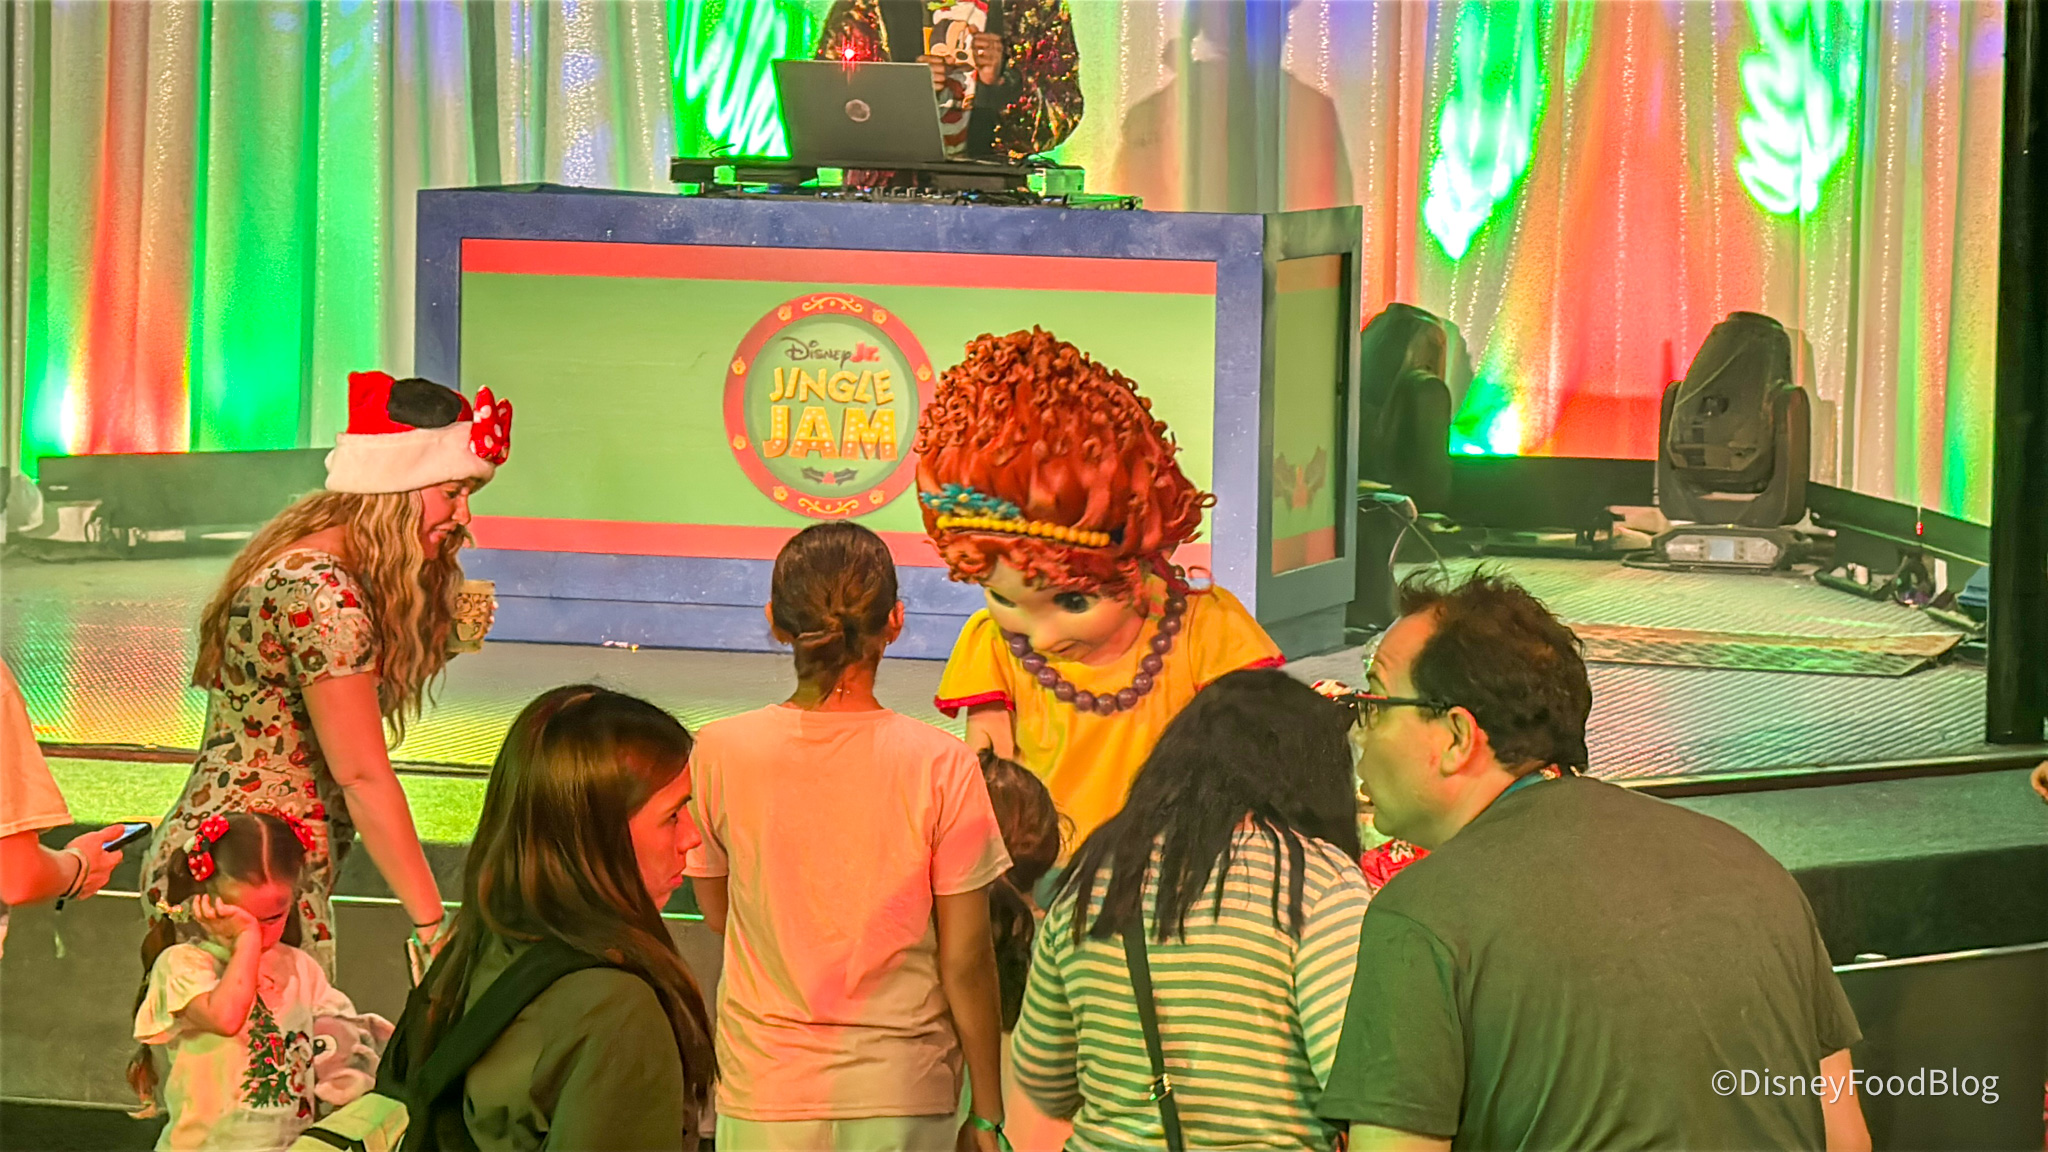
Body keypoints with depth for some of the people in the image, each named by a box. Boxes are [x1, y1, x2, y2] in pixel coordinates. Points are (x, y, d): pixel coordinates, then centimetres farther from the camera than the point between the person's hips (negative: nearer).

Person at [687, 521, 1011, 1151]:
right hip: (903, 1097, -1)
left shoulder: (721, 752, -7)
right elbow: (965, 959, -7)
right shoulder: (940, 766, -11)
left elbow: (716, 912, 7)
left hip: (763, 1097, 1)